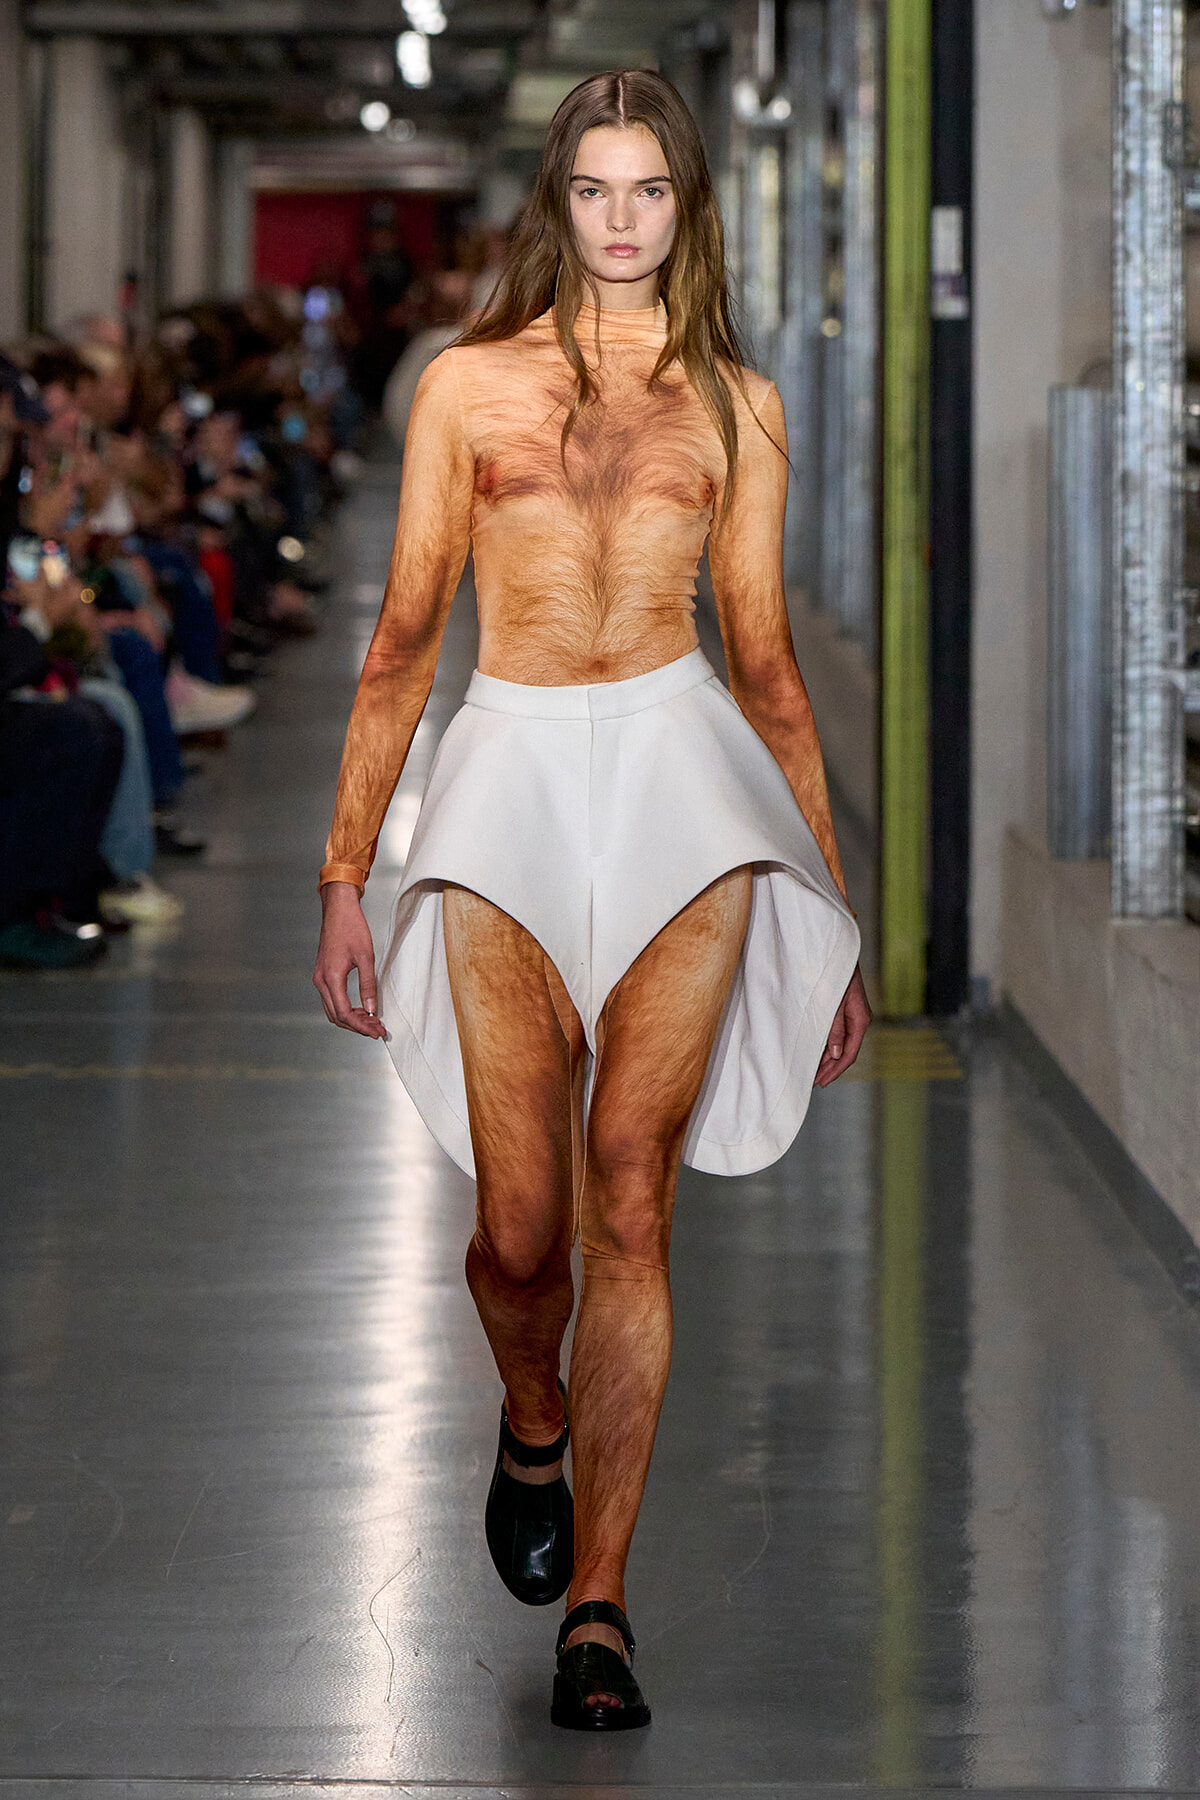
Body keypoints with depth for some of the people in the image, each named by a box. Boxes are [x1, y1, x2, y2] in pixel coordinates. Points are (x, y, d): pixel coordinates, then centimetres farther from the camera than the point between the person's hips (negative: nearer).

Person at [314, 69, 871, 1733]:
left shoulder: (736, 405, 13)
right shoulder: (469, 383, 11)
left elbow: (766, 661, 18)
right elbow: (404, 639, 12)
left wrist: (834, 919, 18)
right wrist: (345, 875, 7)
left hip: (680, 777, 0)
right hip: (512, 782, 0)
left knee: (628, 1191, -11)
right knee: (522, 1227, -2)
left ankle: (595, 1600, -6)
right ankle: (537, 1421, 34)